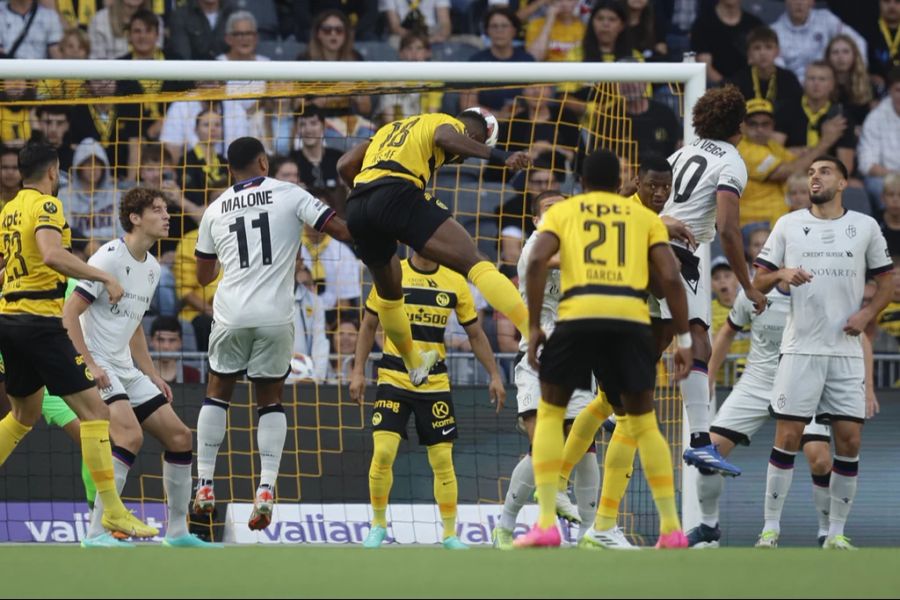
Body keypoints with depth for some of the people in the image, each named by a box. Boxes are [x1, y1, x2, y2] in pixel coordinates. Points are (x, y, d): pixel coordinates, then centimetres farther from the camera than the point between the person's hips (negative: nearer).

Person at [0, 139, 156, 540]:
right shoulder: (46, 205, -9)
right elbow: (52, 255, -27)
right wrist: (105, 278, -24)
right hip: (39, 321, -9)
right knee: (93, 410, -9)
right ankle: (112, 512, -15)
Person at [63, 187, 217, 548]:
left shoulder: (152, 268, 13)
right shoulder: (110, 258, -14)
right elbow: (70, 312, -17)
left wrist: (152, 374, 18)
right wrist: (89, 365, -23)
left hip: (126, 369, 9)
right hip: (97, 366, -9)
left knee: (179, 437, 6)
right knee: (131, 435, -27)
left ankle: (177, 532, 15)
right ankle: (96, 532, -26)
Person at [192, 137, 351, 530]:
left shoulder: (215, 210, 10)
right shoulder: (289, 195, 1)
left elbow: (203, 276, 21)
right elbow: (343, 230, -5)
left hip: (231, 316, 1)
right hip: (275, 317, -1)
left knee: (217, 392, 20)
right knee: (271, 402, 12)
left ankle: (204, 487, 15)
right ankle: (266, 489, -5)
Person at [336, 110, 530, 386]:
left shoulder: (391, 128, 37)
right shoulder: (451, 124, 17)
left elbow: (345, 165, 27)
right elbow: (445, 137, -9)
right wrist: (499, 156, -15)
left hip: (356, 208, 7)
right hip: (397, 194, -7)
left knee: (389, 292, 31)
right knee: (474, 262, -14)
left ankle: (414, 363, 50)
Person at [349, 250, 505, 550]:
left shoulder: (454, 282, 3)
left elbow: (476, 334, 11)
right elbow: (369, 325, 7)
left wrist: (494, 375, 6)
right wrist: (358, 371, 2)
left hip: (435, 384, 1)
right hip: (393, 379, -1)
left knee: (443, 459, -1)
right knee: (383, 451, -13)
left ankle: (449, 533, 12)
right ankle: (378, 523, 6)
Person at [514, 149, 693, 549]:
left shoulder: (562, 211, 19)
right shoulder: (644, 217, 22)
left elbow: (537, 261, 1)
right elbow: (670, 278, 10)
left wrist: (534, 328, 4)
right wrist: (684, 340, 13)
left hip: (579, 314, -1)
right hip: (632, 318, 1)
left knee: (550, 414, 15)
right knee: (643, 422, 17)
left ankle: (546, 524, 2)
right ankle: (671, 528, 11)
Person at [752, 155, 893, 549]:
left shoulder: (865, 227, 7)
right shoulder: (788, 225, 6)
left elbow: (886, 282, 12)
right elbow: (758, 282, 8)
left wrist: (868, 313, -6)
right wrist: (782, 274, -13)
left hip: (847, 351, 1)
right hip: (800, 349, -1)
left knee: (849, 440, -2)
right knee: (788, 437, -4)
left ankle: (837, 531, 7)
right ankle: (771, 527, 3)